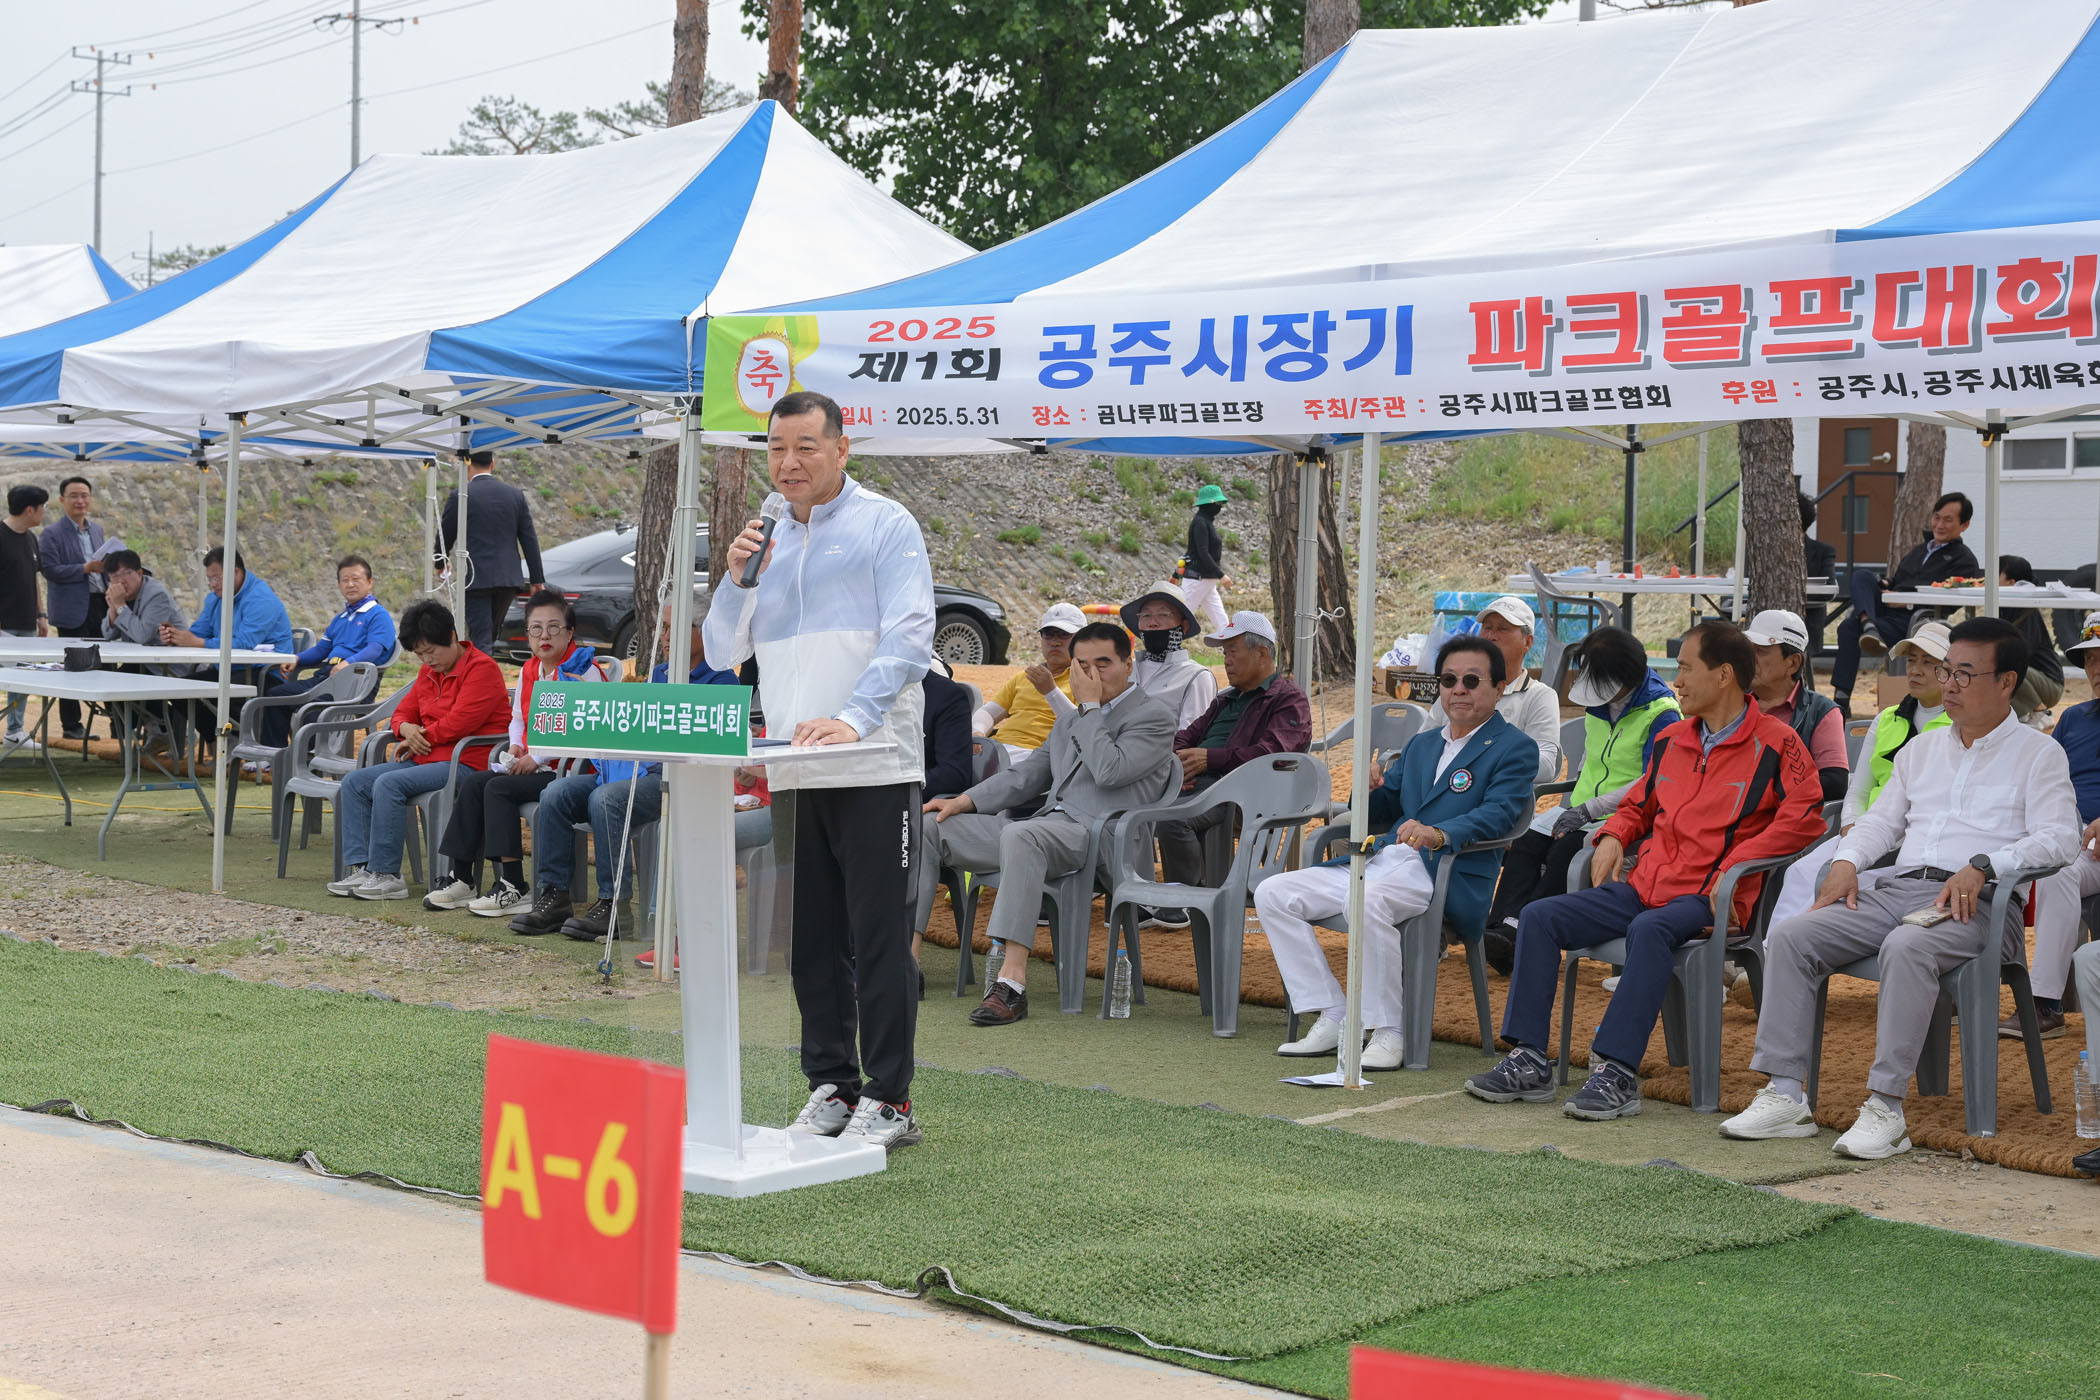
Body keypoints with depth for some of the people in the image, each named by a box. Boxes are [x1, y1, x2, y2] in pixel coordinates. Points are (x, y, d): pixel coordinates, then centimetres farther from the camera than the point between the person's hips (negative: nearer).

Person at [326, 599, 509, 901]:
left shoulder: (482, 669, -10)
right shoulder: (428, 673, 19)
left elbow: (458, 724, -18)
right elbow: (403, 712, 21)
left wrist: (421, 738, -5)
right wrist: (406, 728, -4)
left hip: (467, 763, -10)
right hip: (426, 760, 10)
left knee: (389, 784, -29)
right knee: (354, 781, -4)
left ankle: (386, 874, -25)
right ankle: (361, 868, -12)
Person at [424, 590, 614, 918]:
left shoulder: (584, 670, -11)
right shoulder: (529, 670, 16)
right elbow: (518, 716, 29)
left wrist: (537, 758, -20)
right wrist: (516, 746, 4)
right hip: (530, 765, 8)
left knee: (499, 789, -25)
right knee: (471, 783, -10)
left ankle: (514, 887, -24)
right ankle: (462, 879, -8)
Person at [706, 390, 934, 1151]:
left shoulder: (885, 525, -1)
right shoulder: (768, 539, 18)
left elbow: (909, 636, -12)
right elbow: (723, 653, 16)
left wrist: (854, 718, -26)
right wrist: (737, 578, -2)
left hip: (874, 766, -6)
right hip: (794, 771, 6)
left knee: (879, 937, -5)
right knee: (812, 938, 9)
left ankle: (888, 1099, 0)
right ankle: (832, 1085, 18)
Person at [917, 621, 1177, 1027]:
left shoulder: (1154, 717, 2)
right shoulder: (1070, 720, 28)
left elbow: (1110, 771, -14)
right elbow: (1026, 775, 27)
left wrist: (1089, 706, -5)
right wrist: (964, 801, 13)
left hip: (1095, 835, -8)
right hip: (1045, 827, 8)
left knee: (1019, 834, -41)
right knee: (928, 827, -2)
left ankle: (1013, 983, -47)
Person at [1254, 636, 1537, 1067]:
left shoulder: (1515, 748, 2)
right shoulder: (1421, 745, 26)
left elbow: (1497, 813, -14)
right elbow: (1385, 808, 26)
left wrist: (1440, 833, -33)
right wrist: (1367, 791, 1)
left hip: (1447, 875, -8)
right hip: (1382, 862, 8)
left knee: (1367, 902, -39)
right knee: (1272, 894, -5)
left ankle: (1387, 1033, -26)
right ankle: (1333, 1020, -5)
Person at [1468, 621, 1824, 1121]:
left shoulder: (1775, 743, -2)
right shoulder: (1672, 740, 19)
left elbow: (1805, 816, -14)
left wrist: (1734, 863, -19)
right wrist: (1614, 836, 10)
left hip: (1708, 899, -7)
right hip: (1643, 886, 7)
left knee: (1650, 929, -39)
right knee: (1539, 918, -10)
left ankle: (1617, 1074, -39)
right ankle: (1529, 1062, -13)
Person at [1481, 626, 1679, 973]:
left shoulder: (1662, 714, -11)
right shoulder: (1598, 703, 13)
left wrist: (1589, 810, -20)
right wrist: (1580, 784, 14)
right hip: (1583, 809, 7)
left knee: (1565, 851, -31)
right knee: (1527, 840, -20)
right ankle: (1504, 927, -33)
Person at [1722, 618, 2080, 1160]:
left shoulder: (2038, 754, 7)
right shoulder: (1921, 748, 26)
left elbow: (2058, 839, -6)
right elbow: (1882, 819, 27)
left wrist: (1982, 866, -21)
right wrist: (1847, 862, 5)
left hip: (1977, 903, -6)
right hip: (1901, 887, 6)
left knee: (1906, 947, -39)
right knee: (1789, 937, -17)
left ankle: (1885, 1109, -37)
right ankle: (1785, 1095, -20)